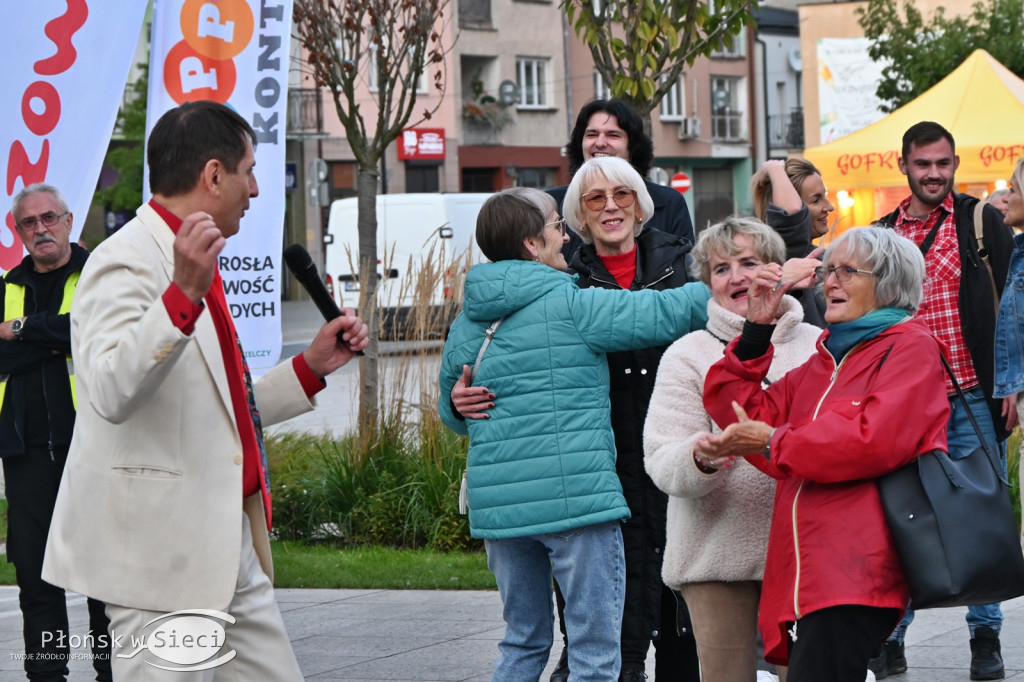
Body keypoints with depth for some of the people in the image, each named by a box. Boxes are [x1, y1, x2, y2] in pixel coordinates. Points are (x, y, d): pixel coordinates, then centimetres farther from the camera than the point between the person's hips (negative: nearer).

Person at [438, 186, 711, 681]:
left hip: (498, 506, 6)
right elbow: (665, 314, -5)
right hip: (576, 500, -6)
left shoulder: (466, 325, 10)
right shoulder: (571, 305, -8)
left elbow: (452, 416, 20)